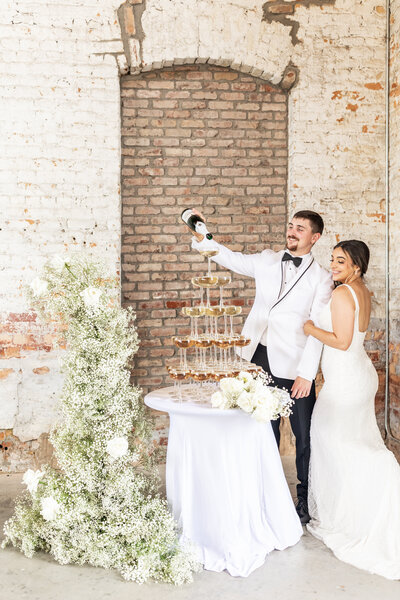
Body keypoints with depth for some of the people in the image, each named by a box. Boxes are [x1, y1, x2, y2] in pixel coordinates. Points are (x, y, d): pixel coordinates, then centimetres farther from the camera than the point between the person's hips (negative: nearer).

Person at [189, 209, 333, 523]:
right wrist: (202, 237, 1)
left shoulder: (321, 278, -3)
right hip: (260, 357, 4)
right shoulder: (267, 260, 10)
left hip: (294, 365, -3)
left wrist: (306, 373, -13)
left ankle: (307, 497, 25)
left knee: (304, 433, 6)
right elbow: (230, 258, 16)